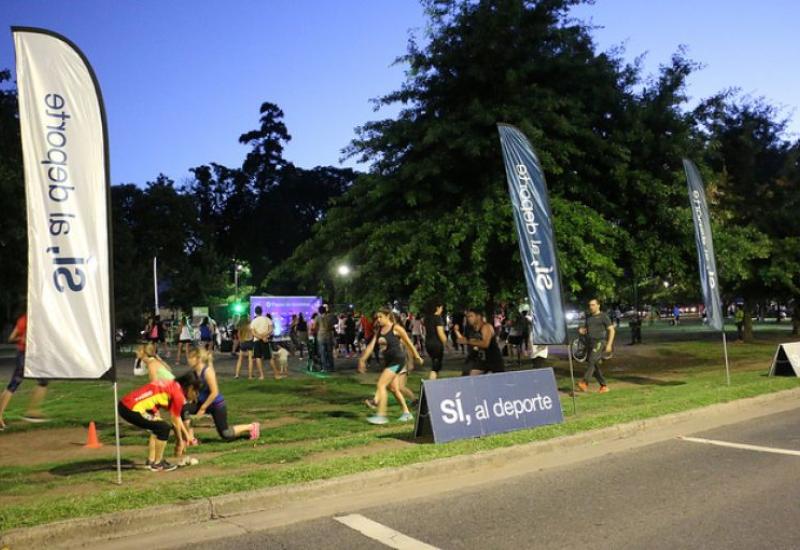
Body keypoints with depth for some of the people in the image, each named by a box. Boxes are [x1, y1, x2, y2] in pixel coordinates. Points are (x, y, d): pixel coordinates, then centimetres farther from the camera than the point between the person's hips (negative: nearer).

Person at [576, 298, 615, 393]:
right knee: (594, 366, 7)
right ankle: (604, 386, 17)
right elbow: (585, 329, 26)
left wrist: (609, 344, -14)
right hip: (591, 343, 7)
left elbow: (612, 330, -5)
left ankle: (584, 383, -32)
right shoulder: (588, 317, 17)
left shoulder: (603, 316, -3)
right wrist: (581, 330, 0)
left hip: (600, 342, -7)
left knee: (592, 361, -23)